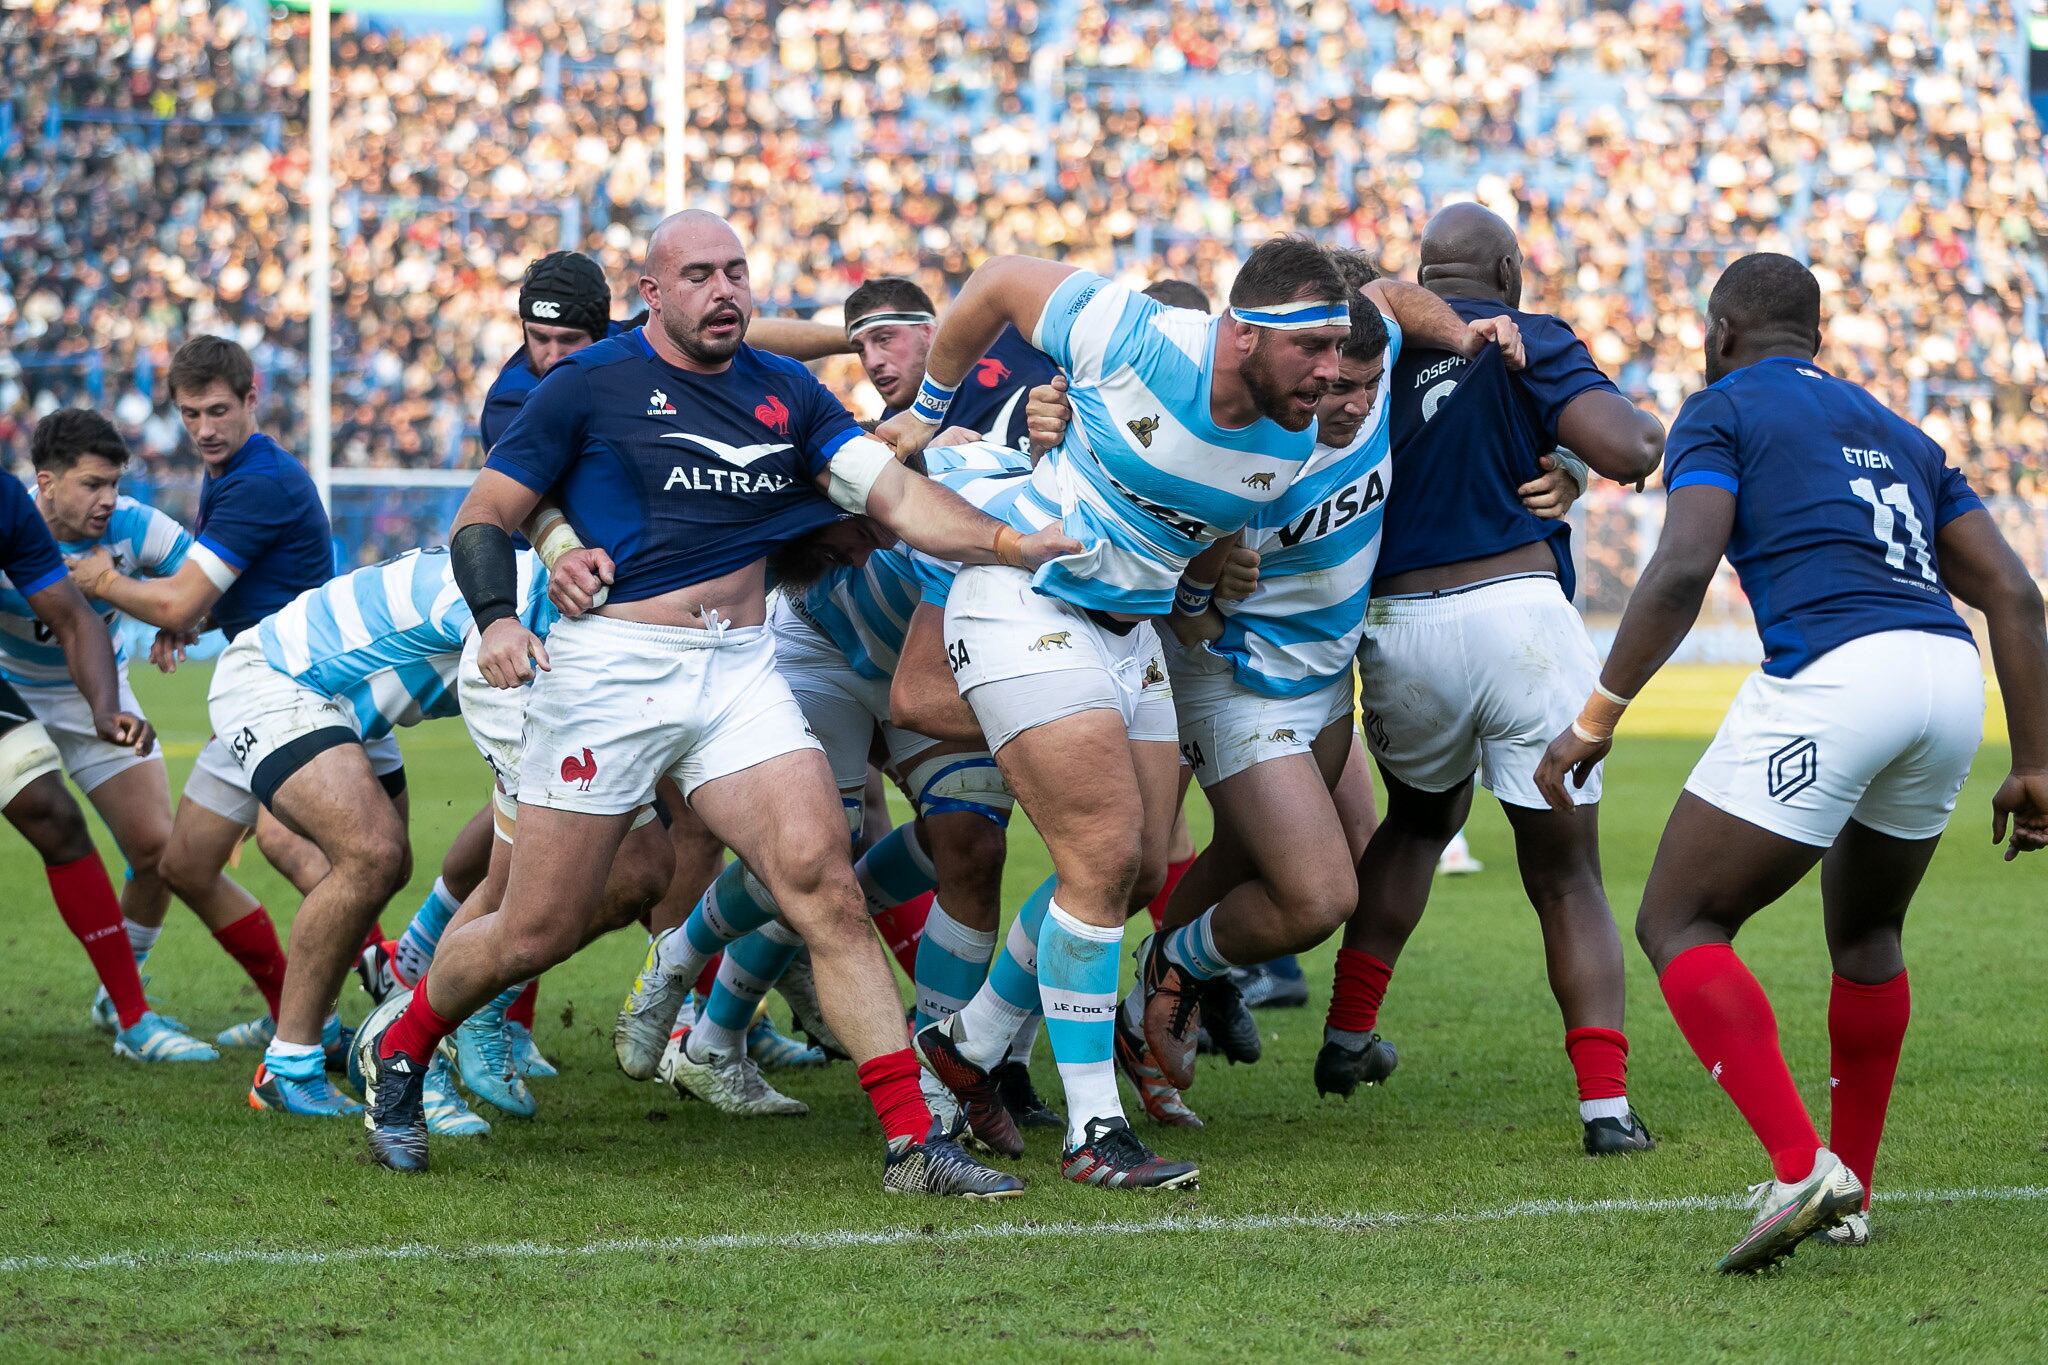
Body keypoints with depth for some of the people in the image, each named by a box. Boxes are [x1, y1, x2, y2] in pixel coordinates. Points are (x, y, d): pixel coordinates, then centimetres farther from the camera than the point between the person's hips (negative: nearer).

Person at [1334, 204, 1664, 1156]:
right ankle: (1604, 1100, -6)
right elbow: (1623, 451, -11)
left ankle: (1349, 1032, 28)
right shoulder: (1526, 342, -1)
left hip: (1393, 631, 3)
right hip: (1517, 612, -3)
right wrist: (1656, 427, 9)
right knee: (1567, 879, 5)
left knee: (1419, 820, 32)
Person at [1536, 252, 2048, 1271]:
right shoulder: (1896, 434, 30)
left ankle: (1801, 1168, -14)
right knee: (1864, 935, 29)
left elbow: (1682, 569, -7)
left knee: (1678, 925, 4)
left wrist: (1596, 718, -5)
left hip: (1830, 672, -7)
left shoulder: (1723, 411, 11)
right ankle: (1849, 1198, 30)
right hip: (1949, 679, 7)